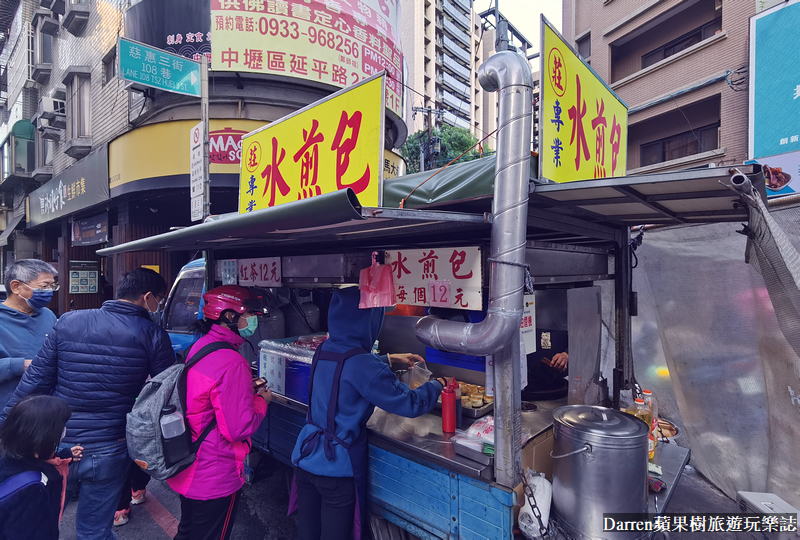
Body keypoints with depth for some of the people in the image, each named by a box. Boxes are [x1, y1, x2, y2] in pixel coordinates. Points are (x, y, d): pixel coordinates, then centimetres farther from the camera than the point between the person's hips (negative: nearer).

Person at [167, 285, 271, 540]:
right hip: (215, 478, -8)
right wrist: (261, 400, -11)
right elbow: (239, 428, -27)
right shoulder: (231, 362, -29)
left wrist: (246, 389, 6)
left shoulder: (199, 347, 0)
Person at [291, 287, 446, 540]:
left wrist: (390, 359, 25)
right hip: (336, 465, -7)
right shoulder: (361, 363, -24)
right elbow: (410, 404, -19)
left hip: (305, 457, 7)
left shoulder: (323, 351, 1)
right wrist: (437, 385, -1)